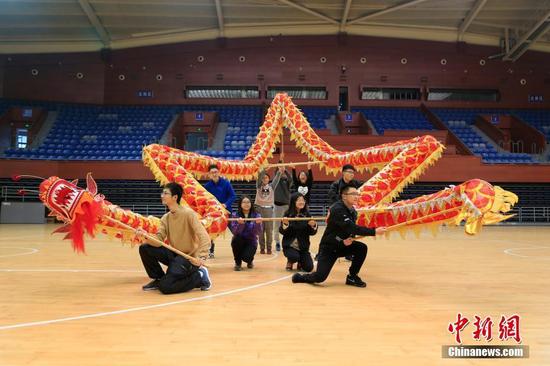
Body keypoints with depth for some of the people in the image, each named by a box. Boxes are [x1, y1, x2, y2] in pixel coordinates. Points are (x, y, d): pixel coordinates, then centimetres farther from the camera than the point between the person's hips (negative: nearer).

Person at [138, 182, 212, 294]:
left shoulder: (188, 213, -16)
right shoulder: (165, 218, 5)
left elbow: (204, 237, -23)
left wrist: (200, 257, -36)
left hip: (188, 257, -7)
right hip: (174, 254, 7)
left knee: (165, 287, -21)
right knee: (144, 248, -7)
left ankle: (199, 276, 0)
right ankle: (158, 279, 12)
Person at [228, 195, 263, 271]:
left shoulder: (256, 215, -7)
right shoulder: (235, 215, -8)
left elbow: (258, 232, -15)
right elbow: (234, 232, -18)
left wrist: (258, 223, -34)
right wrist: (240, 224, -35)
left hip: (251, 242, -1)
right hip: (239, 242, 1)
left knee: (246, 257, -27)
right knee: (237, 239, -32)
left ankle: (249, 261, 15)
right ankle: (238, 263, -6)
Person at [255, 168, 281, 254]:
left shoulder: (271, 186, 6)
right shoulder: (259, 186, 3)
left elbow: (276, 179, -8)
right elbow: (259, 177, -13)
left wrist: (279, 171, -24)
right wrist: (264, 169, -27)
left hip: (269, 209, 1)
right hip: (259, 209, -1)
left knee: (269, 230, 1)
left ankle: (269, 248, 9)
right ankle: (262, 248, 11)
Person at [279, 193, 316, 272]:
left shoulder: (307, 214, -2)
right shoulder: (288, 214, -6)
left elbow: (312, 233, -2)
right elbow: (282, 231, -8)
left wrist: (313, 226, -22)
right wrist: (285, 224, -26)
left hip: (303, 246, 2)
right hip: (289, 245, -2)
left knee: (309, 268, -9)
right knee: (294, 257, -31)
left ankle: (300, 262, 27)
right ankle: (290, 262, 7)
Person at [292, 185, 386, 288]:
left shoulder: (353, 211, 0)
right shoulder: (337, 209, -25)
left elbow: (351, 230, 10)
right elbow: (351, 227, -35)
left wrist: (350, 239, -15)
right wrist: (374, 231, -36)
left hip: (342, 245, 7)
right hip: (328, 247, -7)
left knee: (362, 248, -15)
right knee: (320, 277, -15)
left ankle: (352, 277, 3)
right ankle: (300, 276, 18)